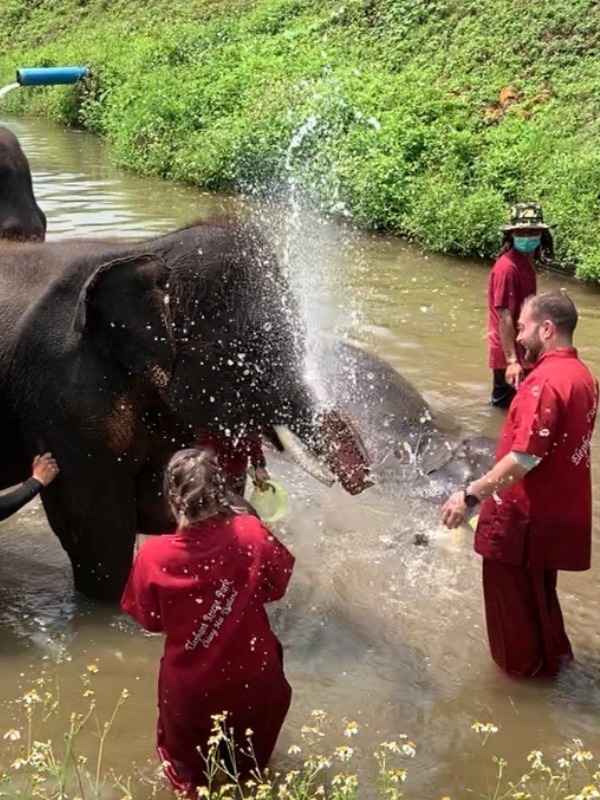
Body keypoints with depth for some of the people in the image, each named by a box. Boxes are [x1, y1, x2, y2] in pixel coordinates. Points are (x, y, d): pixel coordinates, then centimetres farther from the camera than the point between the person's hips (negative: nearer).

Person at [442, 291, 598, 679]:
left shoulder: (545, 382, -25)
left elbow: (524, 458, -29)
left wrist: (472, 494, -25)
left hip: (524, 515, -8)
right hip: (557, 509, 9)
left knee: (512, 591, 13)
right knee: (538, 589, 26)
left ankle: (521, 662, 30)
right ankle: (551, 654, 41)